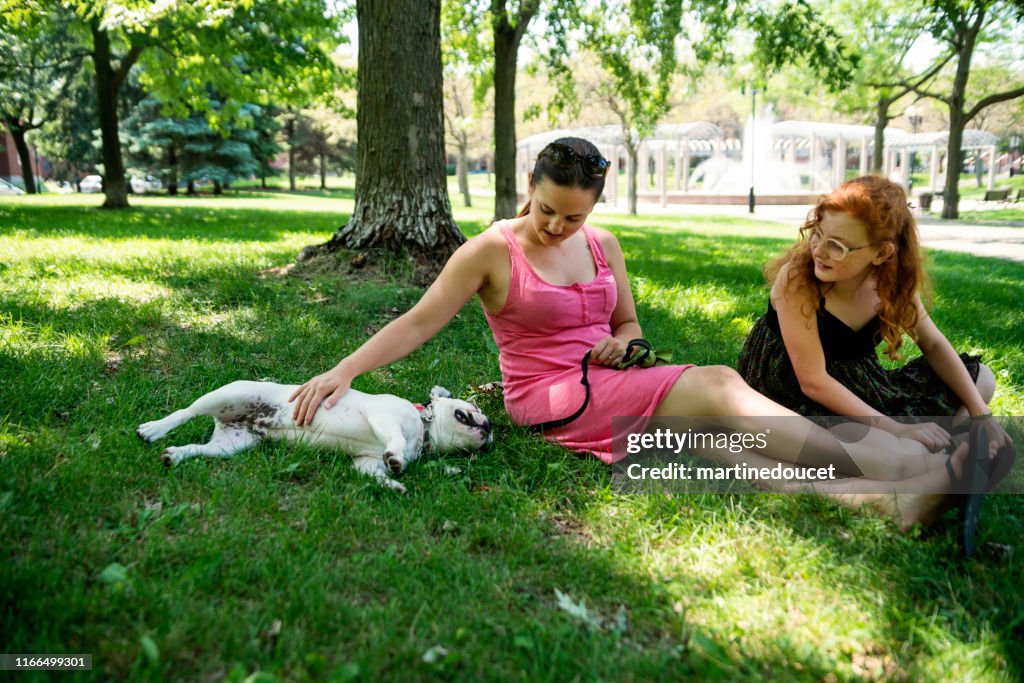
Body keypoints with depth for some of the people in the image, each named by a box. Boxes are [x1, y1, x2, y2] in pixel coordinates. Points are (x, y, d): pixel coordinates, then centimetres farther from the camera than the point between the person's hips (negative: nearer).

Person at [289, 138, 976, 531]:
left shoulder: (603, 246, 10)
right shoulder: (493, 250, -6)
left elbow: (629, 323, 21)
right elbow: (418, 323, -8)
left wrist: (623, 342, -4)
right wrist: (342, 372, -18)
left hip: (607, 385, 6)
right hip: (548, 397, -6)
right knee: (717, 384, -24)